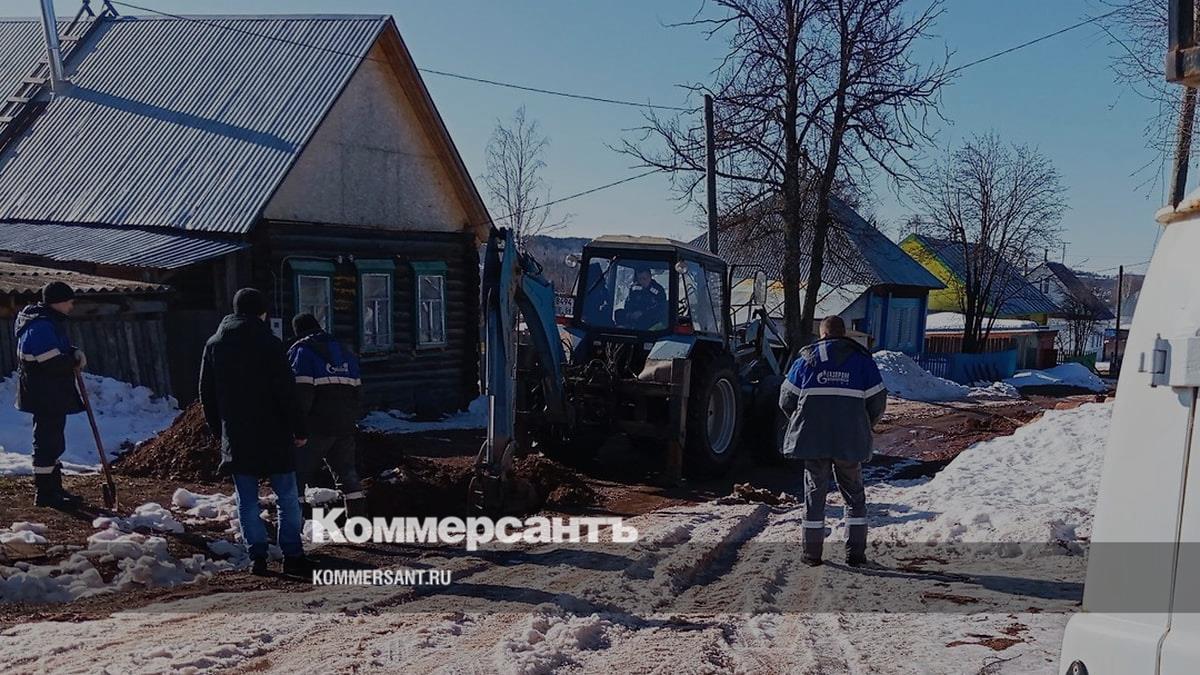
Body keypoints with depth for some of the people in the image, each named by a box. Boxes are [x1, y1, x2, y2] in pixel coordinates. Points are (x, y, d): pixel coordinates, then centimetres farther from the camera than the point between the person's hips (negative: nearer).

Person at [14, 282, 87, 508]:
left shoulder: (51, 321, 13)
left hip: (54, 395, 11)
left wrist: (74, 352, 2)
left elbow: (59, 347, 23)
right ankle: (44, 493, 2)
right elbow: (53, 362, -27)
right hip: (45, 396, -11)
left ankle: (54, 488, 28)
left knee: (52, 441, 18)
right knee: (48, 441, -5)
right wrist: (75, 361, -10)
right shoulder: (40, 327, -21)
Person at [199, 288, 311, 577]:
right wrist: (298, 429, -4)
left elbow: (207, 394, 12)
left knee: (247, 500, 8)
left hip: (236, 437, 4)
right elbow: (286, 392, -11)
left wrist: (218, 430, 20)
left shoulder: (214, 344, 7)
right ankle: (292, 555, 4)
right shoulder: (269, 344, -9)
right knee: (287, 497, 5)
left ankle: (257, 556, 6)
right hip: (273, 436, -4)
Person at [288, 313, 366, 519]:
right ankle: (358, 515, 12)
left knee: (298, 472, -1)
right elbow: (357, 389, 17)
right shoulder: (345, 353, 18)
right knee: (346, 471, 14)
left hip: (316, 427, -6)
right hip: (345, 425, 6)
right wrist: (353, 418, 21)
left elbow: (300, 392, -14)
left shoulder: (302, 351, -4)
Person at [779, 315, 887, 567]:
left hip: (812, 439, 0)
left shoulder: (807, 358, 4)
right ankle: (856, 553, 9)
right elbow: (877, 401, 5)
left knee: (815, 492, 9)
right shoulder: (862, 360, 5)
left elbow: (786, 399, 6)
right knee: (854, 495, 13)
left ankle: (812, 553, 10)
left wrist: (800, 421, 24)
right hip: (851, 441, 0)